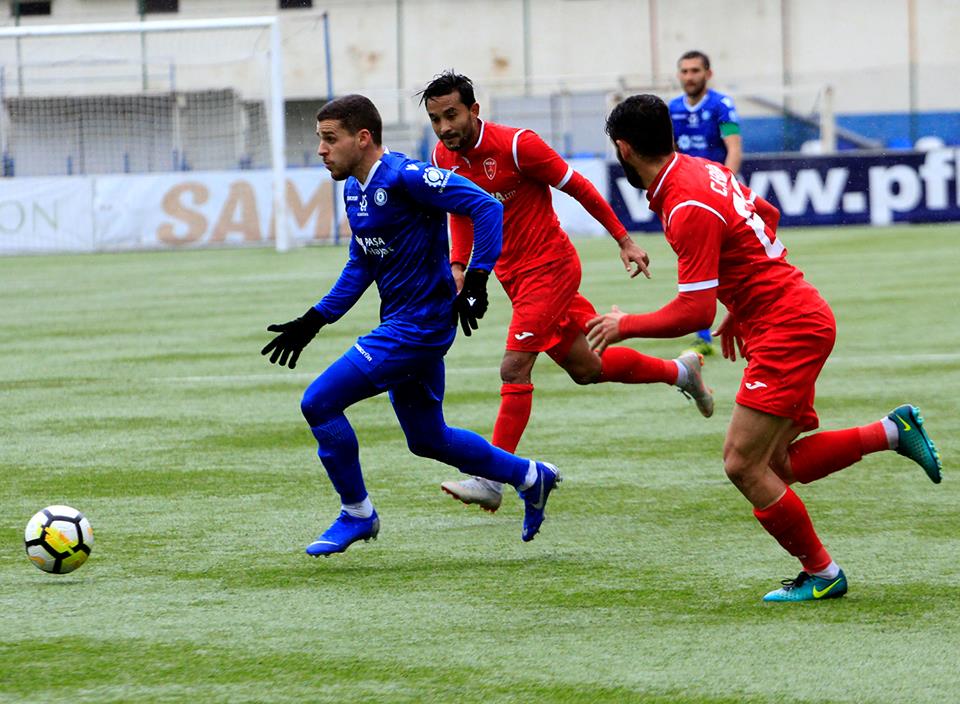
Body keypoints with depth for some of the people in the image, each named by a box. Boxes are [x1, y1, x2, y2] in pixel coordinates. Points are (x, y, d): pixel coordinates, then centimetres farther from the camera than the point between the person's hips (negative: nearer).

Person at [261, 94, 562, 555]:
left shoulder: (404, 177, -19)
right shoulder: (354, 190, 10)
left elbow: (485, 207, -21)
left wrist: (475, 281, -25)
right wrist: (312, 322, 17)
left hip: (420, 325, -10)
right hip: (400, 325, 10)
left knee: (319, 403, -12)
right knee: (427, 439, 20)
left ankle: (357, 513, 3)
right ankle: (530, 477, 35)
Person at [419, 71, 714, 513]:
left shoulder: (515, 145, -21)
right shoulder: (444, 158, -1)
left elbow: (578, 188, -12)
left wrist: (624, 240, -7)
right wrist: (459, 266, 2)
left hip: (549, 266, -7)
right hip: (513, 274, 8)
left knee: (514, 368, -17)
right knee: (585, 369, 16)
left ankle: (492, 480, -15)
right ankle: (679, 371, 38)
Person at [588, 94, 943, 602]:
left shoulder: (688, 208, -22)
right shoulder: (703, 170, 8)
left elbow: (694, 313, -24)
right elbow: (768, 216, 25)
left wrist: (625, 326, -8)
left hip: (787, 332, -10)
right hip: (801, 319, 10)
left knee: (743, 465, -7)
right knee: (778, 465, 11)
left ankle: (821, 574, 5)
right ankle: (894, 431, 14)